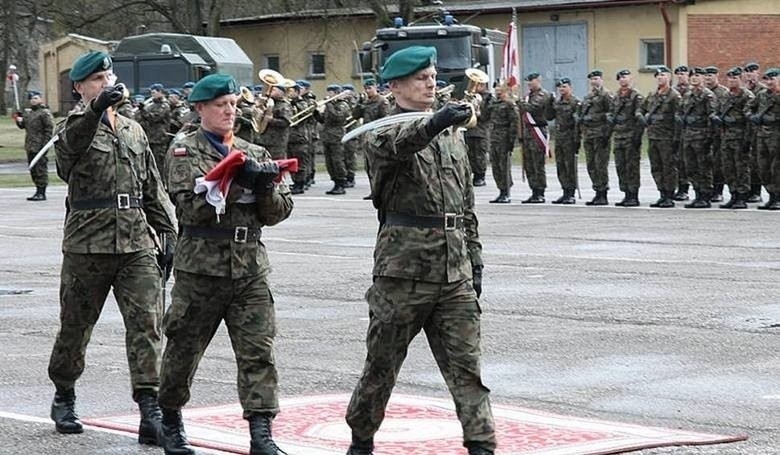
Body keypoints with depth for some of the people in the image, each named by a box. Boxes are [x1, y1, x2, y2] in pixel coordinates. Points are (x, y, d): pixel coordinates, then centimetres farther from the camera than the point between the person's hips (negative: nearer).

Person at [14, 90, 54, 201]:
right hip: (30, 146, 8)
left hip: (39, 146, -8)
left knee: (40, 169, -6)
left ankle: (42, 193, -3)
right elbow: (23, 125, 25)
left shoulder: (45, 113, -8)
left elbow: (49, 130, -12)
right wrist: (19, 120, 2)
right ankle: (38, 191, 20)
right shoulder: (27, 112, 16)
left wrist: (45, 145, -18)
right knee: (33, 170, 12)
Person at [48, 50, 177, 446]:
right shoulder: (77, 127, -1)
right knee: (76, 325, 8)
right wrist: (96, 108, -47)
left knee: (147, 323, -8)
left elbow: (153, 189, 20)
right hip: (88, 243, -4)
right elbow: (71, 142, -29)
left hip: (138, 242, 4)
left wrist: (167, 235, 14)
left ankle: (150, 410, -11)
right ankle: (63, 398, 29)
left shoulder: (133, 130, 15)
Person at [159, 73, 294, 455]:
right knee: (184, 348, 8)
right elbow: (192, 206, -14)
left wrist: (266, 186, -12)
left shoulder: (254, 153, 13)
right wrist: (239, 180, -22)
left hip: (250, 266, 3)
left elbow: (278, 212, 9)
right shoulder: (184, 151, 0)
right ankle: (170, 420, 28)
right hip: (202, 265, -3)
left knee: (259, 351, -6)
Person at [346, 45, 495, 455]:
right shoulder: (382, 134, -2)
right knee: (382, 363, 6)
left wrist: (474, 260, 16)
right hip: (403, 269, -4)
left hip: (455, 271, 4)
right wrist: (434, 122, -49)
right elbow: (398, 144, -30)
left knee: (466, 365, 0)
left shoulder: (452, 134, 16)